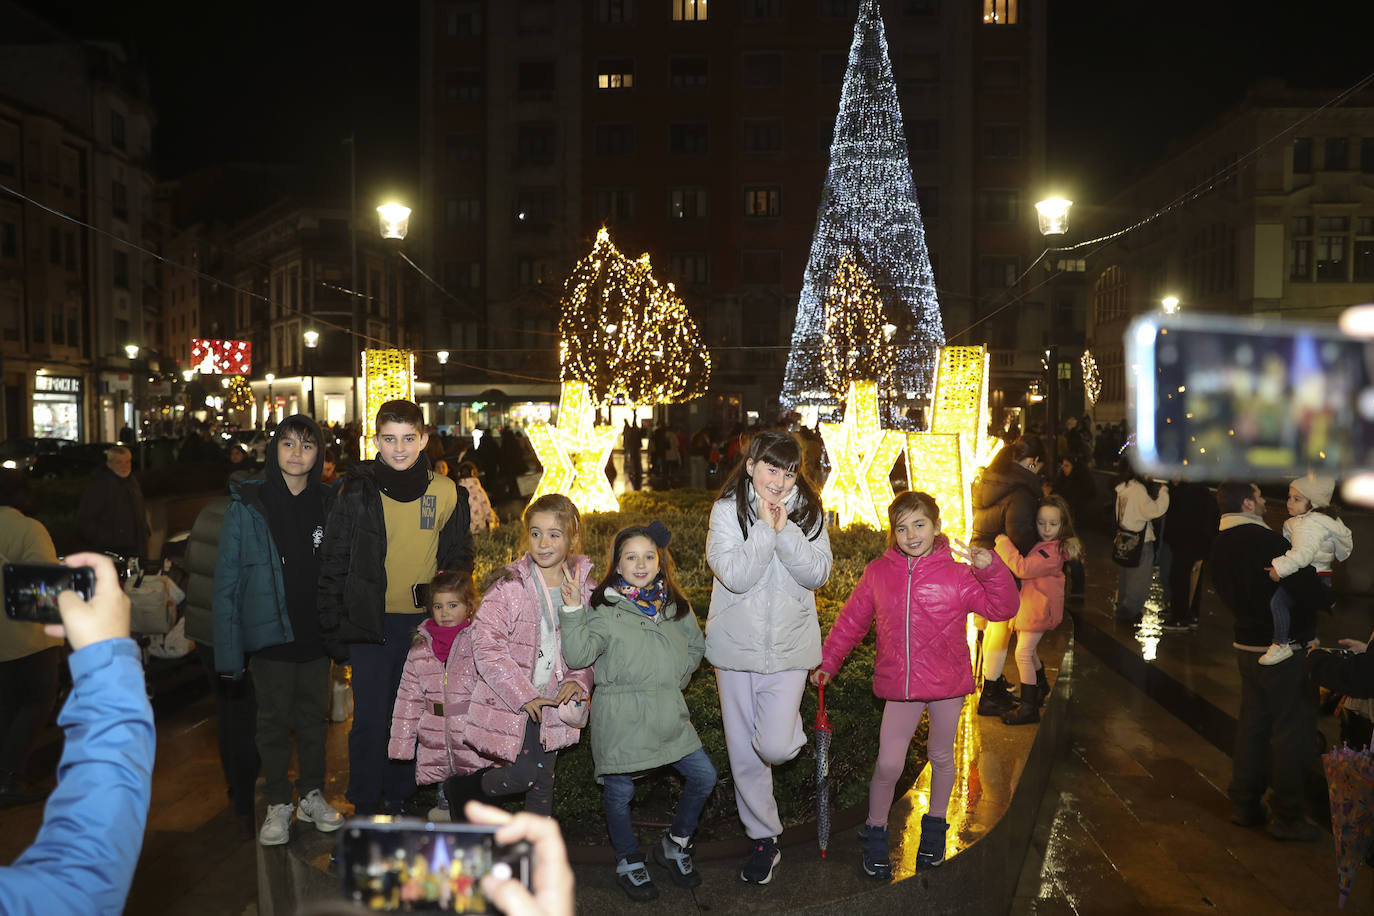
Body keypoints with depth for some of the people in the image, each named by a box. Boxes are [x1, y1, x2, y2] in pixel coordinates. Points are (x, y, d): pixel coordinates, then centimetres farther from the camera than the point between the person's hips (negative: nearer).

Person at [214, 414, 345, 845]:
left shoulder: (329, 504, 4)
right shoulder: (246, 506, -6)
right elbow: (227, 579, -6)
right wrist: (227, 649, -11)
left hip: (317, 633, 3)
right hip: (270, 634, -3)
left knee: (314, 717, 13)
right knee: (274, 721, 7)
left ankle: (313, 796, 28)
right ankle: (278, 804, 21)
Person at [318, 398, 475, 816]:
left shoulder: (446, 493, 2)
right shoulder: (357, 493, -3)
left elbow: (460, 562, 10)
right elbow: (334, 564, 2)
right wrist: (333, 626, -1)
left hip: (425, 621, 2)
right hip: (370, 623, -2)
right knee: (370, 718, -2)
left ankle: (399, 801, 27)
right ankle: (365, 807, 14)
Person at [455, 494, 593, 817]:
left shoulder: (583, 585, -1)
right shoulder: (509, 585, -13)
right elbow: (486, 647, -16)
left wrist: (579, 680, -9)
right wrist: (524, 695, -18)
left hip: (555, 702, 4)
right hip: (511, 702, -4)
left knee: (543, 780, 9)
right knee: (525, 773, -7)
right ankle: (456, 790, 20)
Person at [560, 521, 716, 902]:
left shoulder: (675, 605, 7)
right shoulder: (604, 607, -6)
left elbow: (695, 646, 21)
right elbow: (579, 655, -14)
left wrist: (677, 678, 9)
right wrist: (572, 612, -24)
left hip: (668, 714, 4)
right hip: (620, 717, -4)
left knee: (703, 777, 4)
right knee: (620, 791, 4)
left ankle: (674, 844, 26)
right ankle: (629, 862, 28)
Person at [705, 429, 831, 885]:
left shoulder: (809, 511, -1)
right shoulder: (727, 510, -8)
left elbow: (818, 574, -9)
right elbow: (736, 575, -18)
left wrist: (785, 529, -19)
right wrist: (765, 527, -20)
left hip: (788, 645, 0)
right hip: (736, 645, 0)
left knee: (774, 746, -14)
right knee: (744, 753, 10)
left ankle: (791, 730, 23)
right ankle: (764, 839, 30)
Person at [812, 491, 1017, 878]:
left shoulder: (956, 573, -8)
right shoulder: (878, 573, -3)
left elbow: (1002, 608, -12)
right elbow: (852, 621, 7)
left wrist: (990, 569, -26)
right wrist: (827, 662, 10)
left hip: (947, 684, 0)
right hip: (899, 685, 0)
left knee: (941, 757, 17)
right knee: (888, 764, -3)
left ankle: (935, 826, 40)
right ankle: (875, 832, 20)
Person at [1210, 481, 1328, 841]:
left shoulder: (1220, 544, 3)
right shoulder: (1267, 541, -23)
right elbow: (1309, 590, -25)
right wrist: (1325, 595, -4)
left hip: (1247, 645, 8)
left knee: (1252, 724, 18)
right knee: (1291, 731, 3)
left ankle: (1245, 805, 27)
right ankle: (1287, 817, 11)